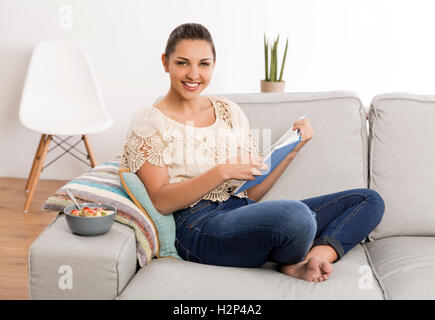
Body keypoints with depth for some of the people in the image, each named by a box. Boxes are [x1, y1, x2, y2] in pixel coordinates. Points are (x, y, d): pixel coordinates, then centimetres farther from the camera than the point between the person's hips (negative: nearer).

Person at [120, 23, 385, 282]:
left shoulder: (230, 112, 19)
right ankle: (292, 259, -5)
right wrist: (221, 172, -15)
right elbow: (160, 201, -7)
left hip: (246, 214, 7)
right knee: (296, 215, -37)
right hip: (200, 227, -6)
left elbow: (253, 192, 17)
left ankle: (317, 256, -25)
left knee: (369, 201, -2)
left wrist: (294, 147, 7)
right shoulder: (149, 122, 5)